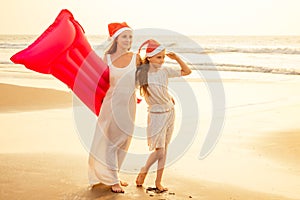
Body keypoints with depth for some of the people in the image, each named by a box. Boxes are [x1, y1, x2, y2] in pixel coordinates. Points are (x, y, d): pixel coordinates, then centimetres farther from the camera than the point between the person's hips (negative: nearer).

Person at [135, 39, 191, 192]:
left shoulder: (164, 71, 0)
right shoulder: (141, 74, -13)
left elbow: (187, 71, 7)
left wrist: (176, 58, -2)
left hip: (169, 113, 5)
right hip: (156, 115, -5)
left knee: (164, 150, 9)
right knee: (159, 151, -7)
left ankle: (158, 181, 21)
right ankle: (144, 170, 22)